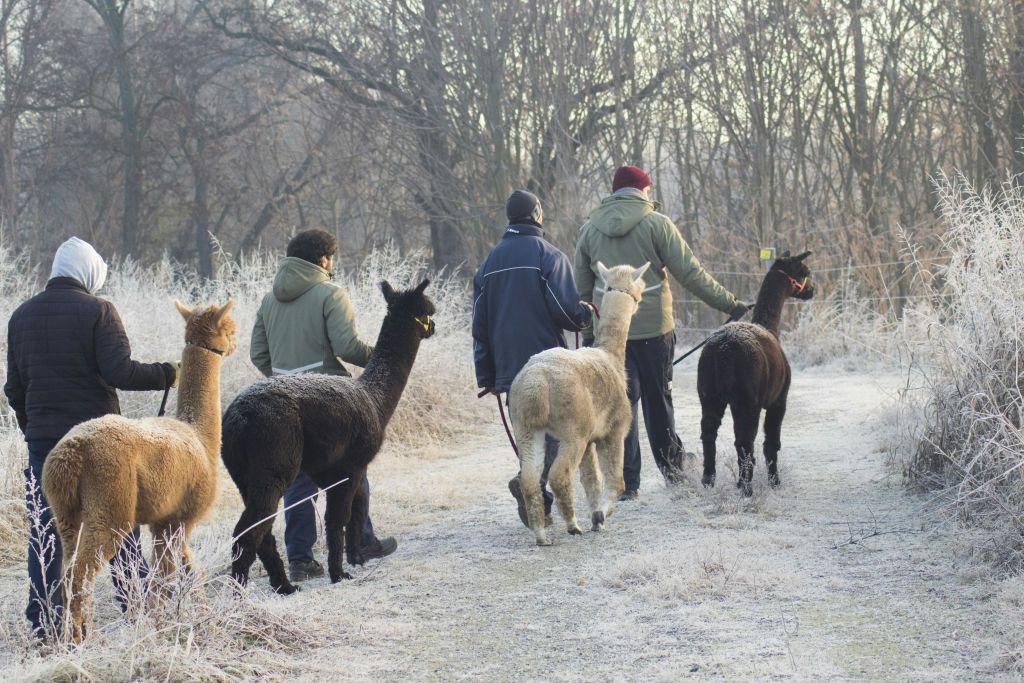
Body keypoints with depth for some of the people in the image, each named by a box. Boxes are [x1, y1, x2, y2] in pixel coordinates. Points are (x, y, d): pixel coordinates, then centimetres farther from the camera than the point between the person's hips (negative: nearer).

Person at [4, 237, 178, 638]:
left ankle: (44, 622, 3)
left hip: (42, 437, 4)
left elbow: (14, 387, 14)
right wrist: (167, 375, -6)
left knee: (44, 528, 6)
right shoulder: (97, 311, -8)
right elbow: (119, 371, -18)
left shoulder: (22, 316, 9)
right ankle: (136, 602, 14)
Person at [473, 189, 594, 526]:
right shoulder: (549, 256, -6)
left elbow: (480, 325, 15)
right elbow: (566, 310, -14)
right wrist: (586, 314, 10)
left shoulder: (489, 263, 14)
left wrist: (487, 376, 18)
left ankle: (537, 508, 12)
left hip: (509, 371, 6)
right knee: (556, 431, -3)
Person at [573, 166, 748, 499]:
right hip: (654, 328, -2)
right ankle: (671, 466, 26)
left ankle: (625, 482, -1)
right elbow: (690, 272, -10)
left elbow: (581, 287, 10)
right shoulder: (656, 223, -6)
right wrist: (730, 304, -5)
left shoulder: (589, 229, 5)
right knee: (658, 399, 14)